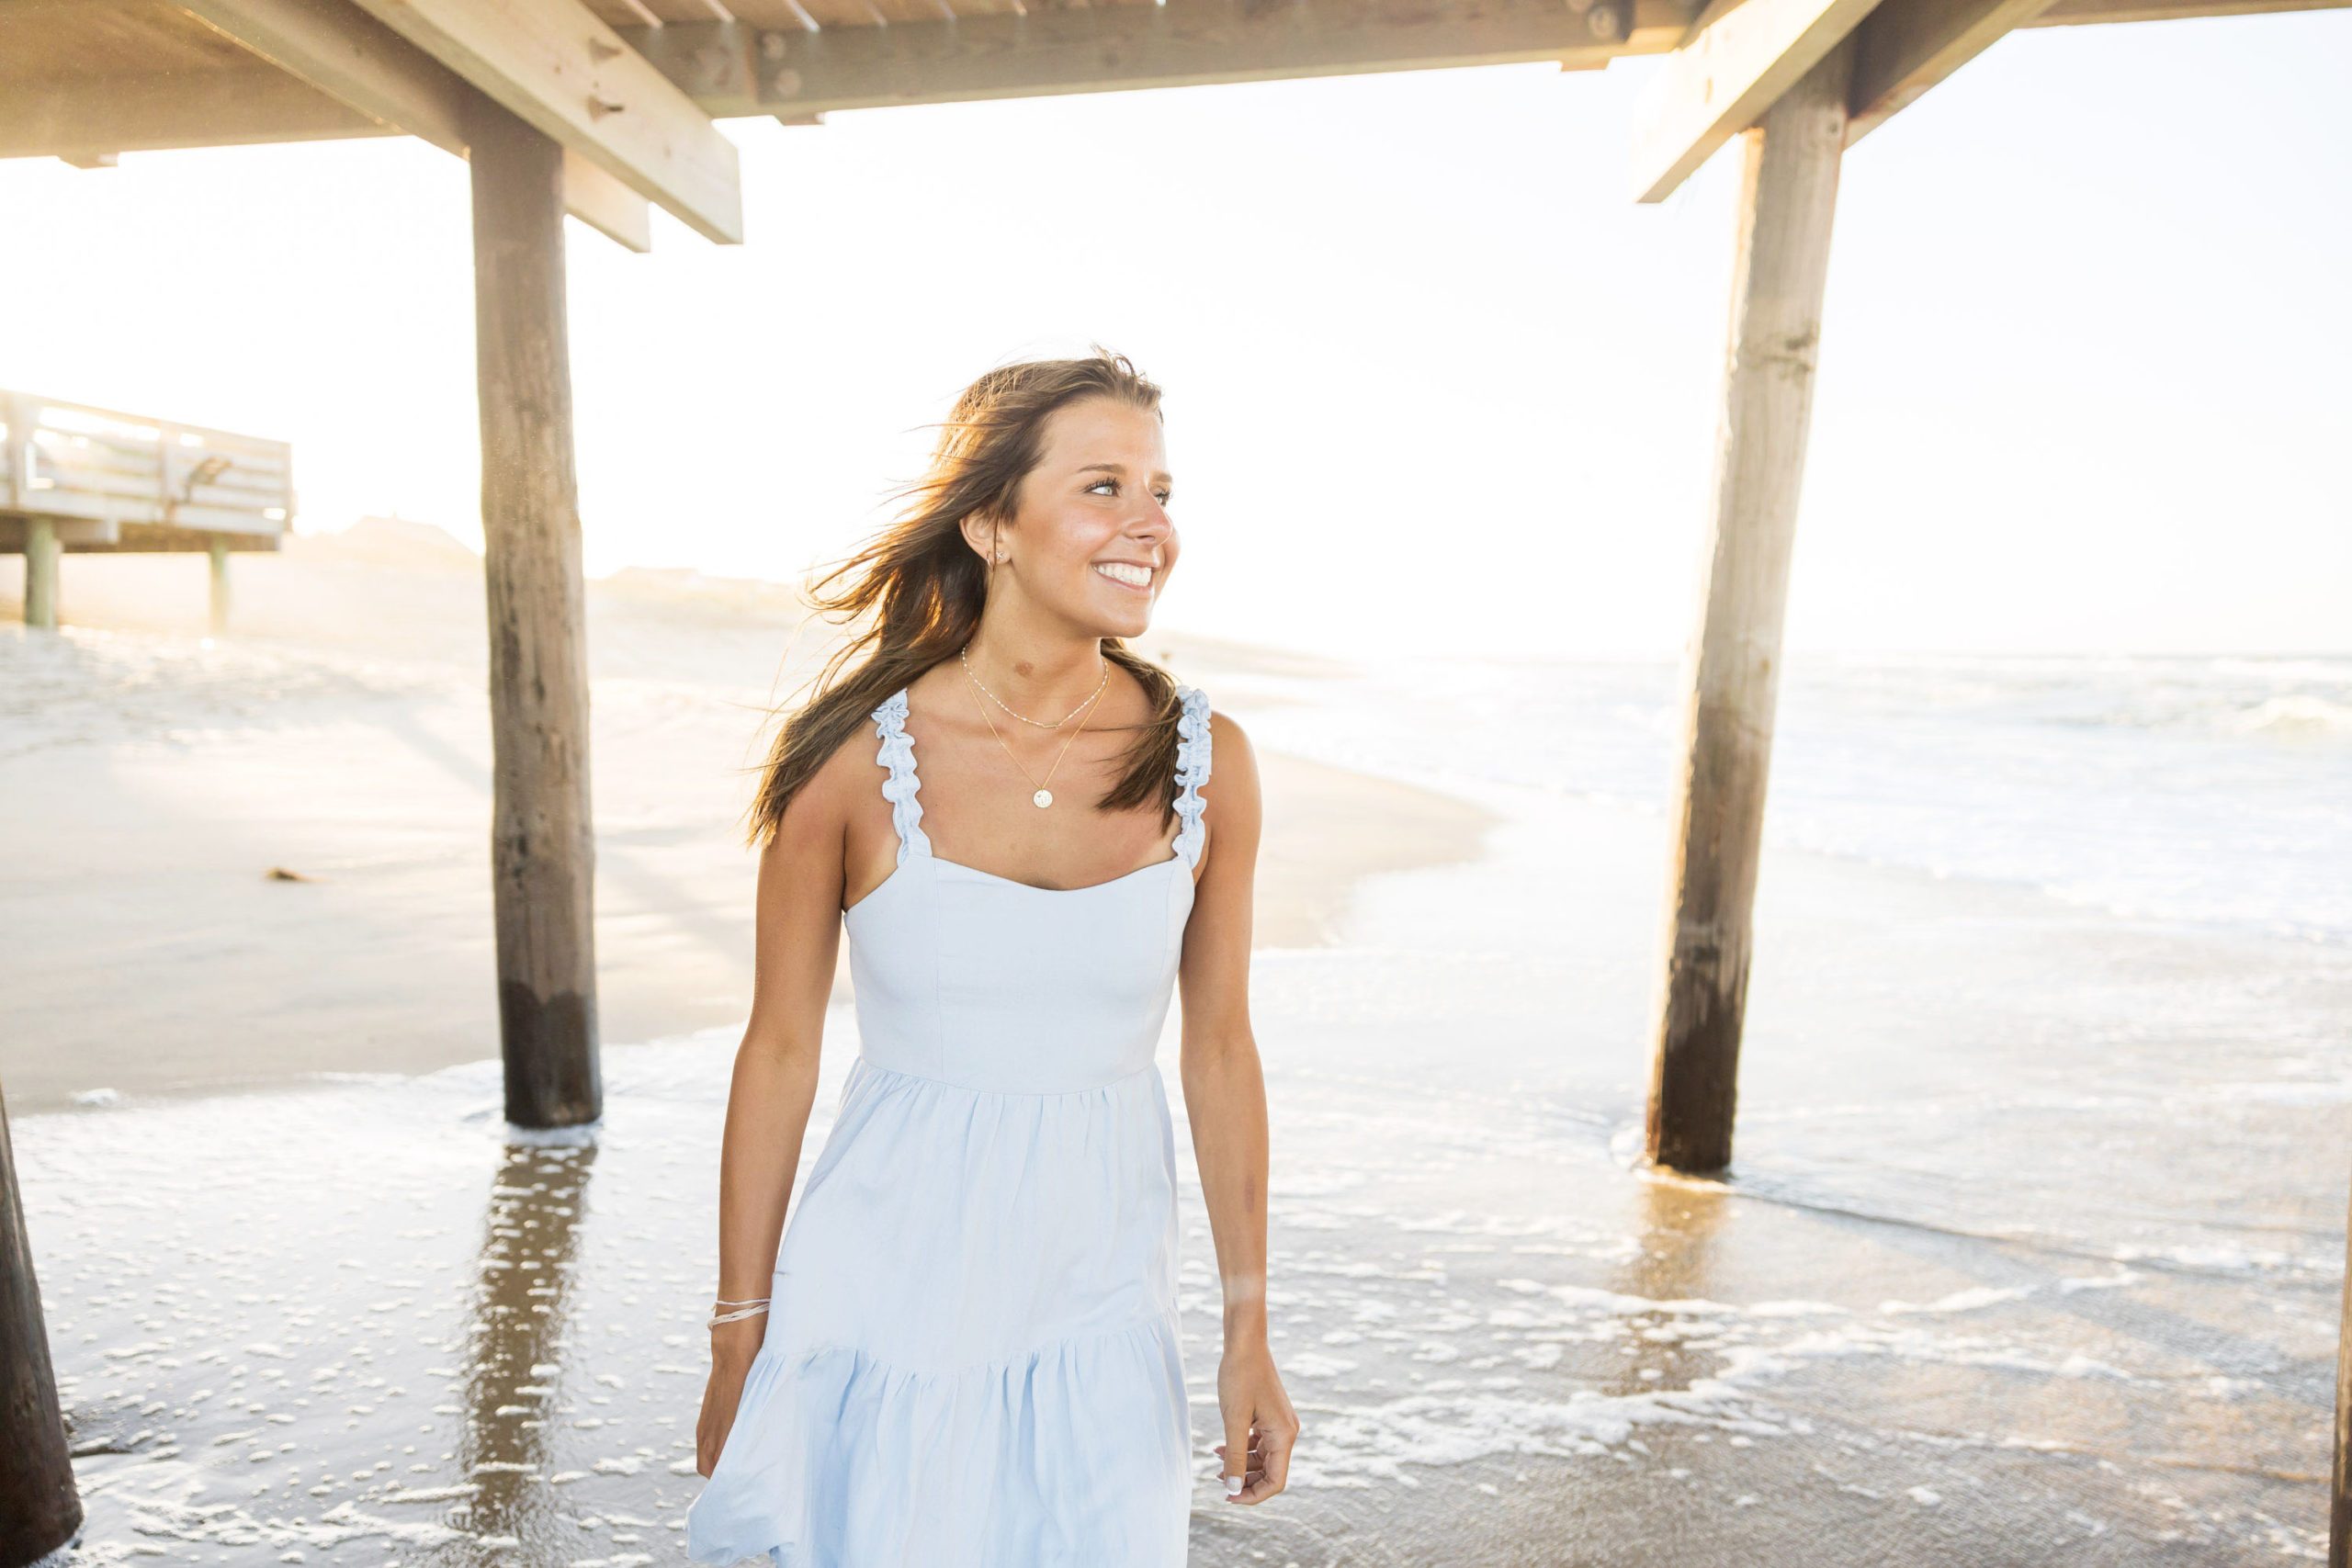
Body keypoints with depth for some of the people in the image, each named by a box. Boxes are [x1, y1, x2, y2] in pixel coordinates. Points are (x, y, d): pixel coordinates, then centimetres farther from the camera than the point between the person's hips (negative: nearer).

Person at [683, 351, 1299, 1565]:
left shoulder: (1205, 762, -9)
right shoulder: (855, 759, -15)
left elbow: (1219, 1051, -1)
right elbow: (780, 1053, -5)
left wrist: (1249, 1332, 5)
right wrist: (738, 1340, 2)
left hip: (1100, 1318, 2)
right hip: (885, 1310, -1)